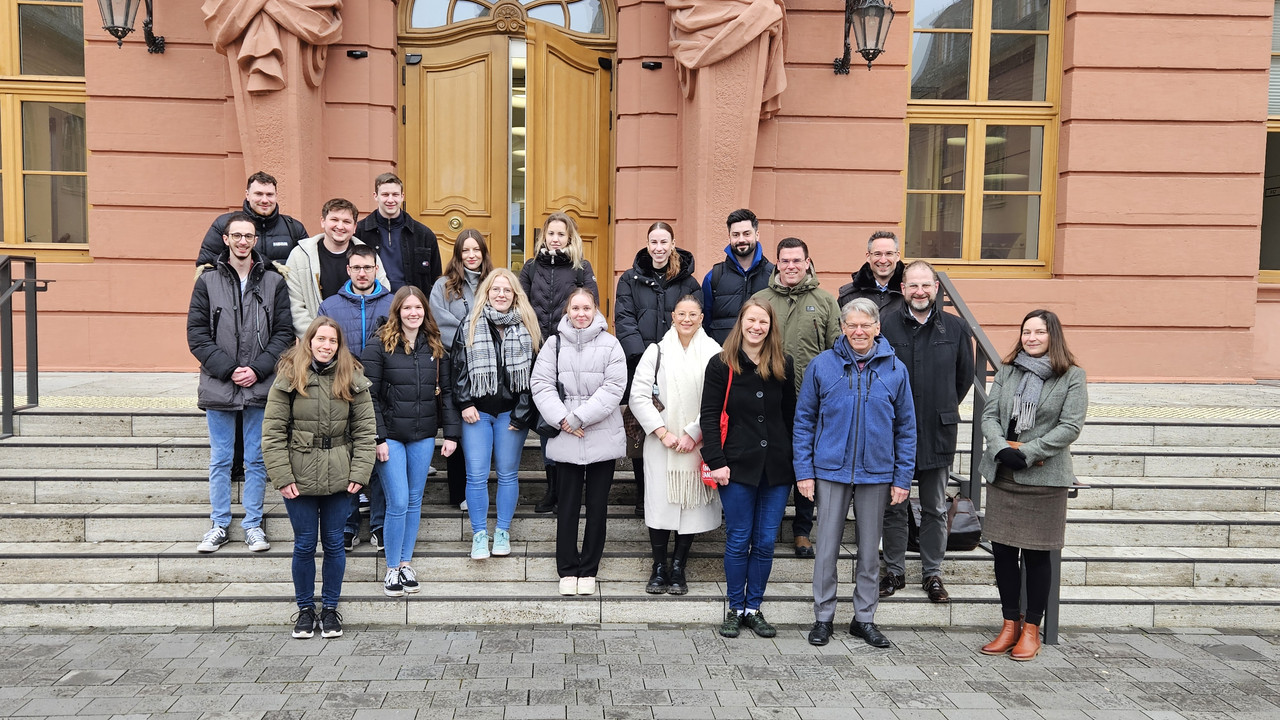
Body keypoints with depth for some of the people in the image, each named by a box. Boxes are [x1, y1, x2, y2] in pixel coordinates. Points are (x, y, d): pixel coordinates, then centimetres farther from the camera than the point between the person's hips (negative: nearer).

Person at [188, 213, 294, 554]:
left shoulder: (273, 281, 3)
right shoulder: (208, 280, 3)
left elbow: (284, 333, 0)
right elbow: (197, 333, -1)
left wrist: (257, 369, -11)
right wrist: (227, 369, -11)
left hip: (260, 386, 0)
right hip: (218, 386, 0)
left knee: (256, 459, 8)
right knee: (220, 460, 9)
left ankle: (253, 523, 20)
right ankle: (219, 525, 22)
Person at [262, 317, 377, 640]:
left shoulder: (352, 379, 0)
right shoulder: (289, 377, -3)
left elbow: (365, 430, 0)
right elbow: (273, 431, -5)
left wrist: (359, 473, -7)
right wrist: (282, 476, -10)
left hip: (338, 477, 1)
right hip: (299, 477, -1)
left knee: (334, 543, 10)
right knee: (305, 544, 8)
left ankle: (330, 608, 25)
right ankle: (305, 608, 25)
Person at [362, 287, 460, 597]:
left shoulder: (435, 347, 7)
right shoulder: (380, 347, -6)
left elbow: (446, 392, 10)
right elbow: (369, 395, -7)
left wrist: (451, 432, 4)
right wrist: (377, 438, -13)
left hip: (424, 437, 4)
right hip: (391, 436, -4)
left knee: (415, 501, 10)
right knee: (398, 502, -5)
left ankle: (406, 562, 24)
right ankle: (392, 568, 12)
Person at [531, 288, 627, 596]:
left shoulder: (610, 345, 0)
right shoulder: (554, 344, 5)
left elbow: (613, 388, -8)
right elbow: (540, 384, 0)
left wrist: (579, 417, -13)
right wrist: (562, 419, -13)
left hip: (603, 440, 0)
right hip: (565, 440, 1)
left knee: (597, 506, 7)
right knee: (567, 505, 7)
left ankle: (588, 570, 20)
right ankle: (567, 569, 20)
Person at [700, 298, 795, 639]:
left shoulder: (784, 365, 7)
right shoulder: (721, 364, -2)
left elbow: (790, 416, 12)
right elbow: (709, 416, -3)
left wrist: (795, 461, 8)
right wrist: (716, 461, -11)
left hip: (777, 467, 3)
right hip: (738, 466, -3)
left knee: (765, 542, 7)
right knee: (738, 540, 4)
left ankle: (754, 608, 21)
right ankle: (735, 609, 19)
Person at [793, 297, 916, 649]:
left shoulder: (895, 369, 1)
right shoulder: (822, 365, -2)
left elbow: (906, 428, 5)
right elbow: (804, 420, 1)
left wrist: (903, 478, 1)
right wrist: (804, 471, -4)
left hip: (876, 474, 1)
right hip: (830, 471, -1)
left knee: (870, 548, 11)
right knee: (827, 547, 5)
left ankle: (864, 618, 25)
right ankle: (823, 617, 19)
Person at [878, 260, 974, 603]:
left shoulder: (955, 328, 1)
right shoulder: (886, 325, -4)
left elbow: (965, 376, 13)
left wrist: (943, 409, 13)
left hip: (938, 433, 1)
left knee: (935, 509, 11)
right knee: (893, 507, 9)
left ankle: (932, 573, 24)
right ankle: (894, 571, 23)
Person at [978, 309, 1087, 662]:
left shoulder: (1072, 376, -1)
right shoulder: (1007, 372, 10)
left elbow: (1070, 426, -9)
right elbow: (989, 414, 4)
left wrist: (1026, 453, -15)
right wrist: (1002, 449, -14)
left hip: (1044, 477, -3)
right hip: (1001, 473, 4)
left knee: (1036, 554, 4)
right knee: (1002, 550, 7)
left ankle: (1031, 628, 18)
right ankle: (1010, 624, 21)